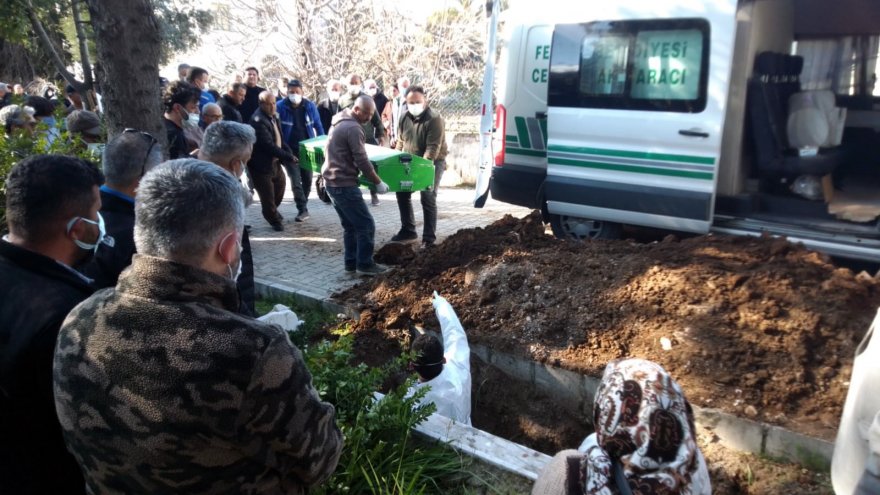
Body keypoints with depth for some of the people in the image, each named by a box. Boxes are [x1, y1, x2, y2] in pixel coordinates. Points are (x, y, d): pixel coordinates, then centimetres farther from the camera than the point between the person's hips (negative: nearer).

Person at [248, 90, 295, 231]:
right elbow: (269, 145, -29)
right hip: (262, 164, -10)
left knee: (280, 185, 25)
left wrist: (288, 152, -4)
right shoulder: (258, 120, -25)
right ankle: (274, 220, 23)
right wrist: (288, 156, -24)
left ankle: (272, 211, 48)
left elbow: (278, 138, 12)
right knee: (268, 195, 4)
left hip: (274, 161, 10)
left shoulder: (272, 116, 5)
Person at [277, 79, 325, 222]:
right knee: (295, 180, -7)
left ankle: (303, 206, 29)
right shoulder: (280, 106, -10)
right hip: (290, 151, -3)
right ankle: (303, 209, -1)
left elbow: (318, 126, 7)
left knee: (307, 179, 12)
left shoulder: (310, 105, -2)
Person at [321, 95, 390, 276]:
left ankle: (351, 262, 21)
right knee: (366, 225, -2)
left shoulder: (340, 122, 15)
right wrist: (378, 182, -8)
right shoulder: (353, 128, -17)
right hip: (344, 184, -10)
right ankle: (365, 264, 4)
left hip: (332, 182, 10)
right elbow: (362, 161, -18)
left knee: (350, 226, 16)